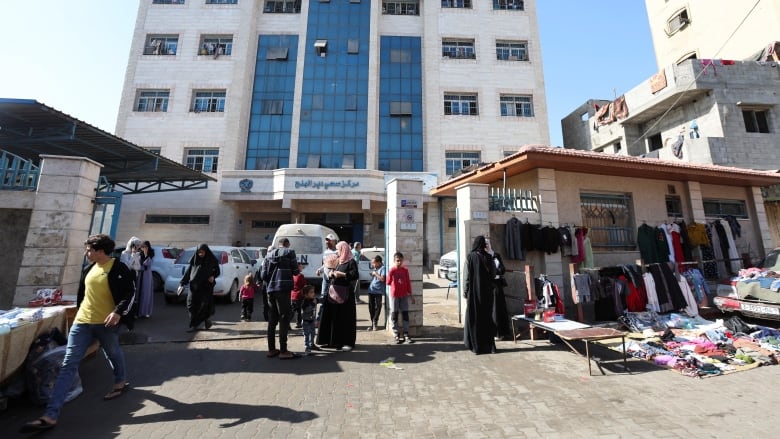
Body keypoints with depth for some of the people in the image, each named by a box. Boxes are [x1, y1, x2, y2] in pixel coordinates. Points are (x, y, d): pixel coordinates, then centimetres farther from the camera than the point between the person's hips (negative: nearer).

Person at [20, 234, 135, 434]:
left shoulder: (118, 268, -15)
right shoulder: (89, 268, 8)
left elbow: (130, 293, -19)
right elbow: (82, 293, 22)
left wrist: (118, 312, -30)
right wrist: (80, 311, 21)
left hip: (106, 323, -6)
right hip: (82, 322, 6)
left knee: (113, 353, 15)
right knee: (68, 364, 1)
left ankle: (121, 382, 41)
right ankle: (50, 415, 4)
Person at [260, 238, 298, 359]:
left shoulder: (268, 255, 16)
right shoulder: (289, 252, 0)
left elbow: (263, 275, 10)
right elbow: (295, 271, -2)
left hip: (271, 290, 6)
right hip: (283, 289, -6)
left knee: (272, 320, 14)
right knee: (284, 319, 0)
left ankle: (271, 349, 20)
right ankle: (283, 351, 2)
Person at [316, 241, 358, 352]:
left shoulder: (351, 261, -7)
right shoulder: (338, 261, 17)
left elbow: (355, 275, -17)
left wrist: (342, 274, -17)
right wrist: (331, 273, 4)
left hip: (345, 293, -7)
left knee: (345, 317, -3)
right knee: (331, 316, 8)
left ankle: (348, 342, 6)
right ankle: (332, 340, 21)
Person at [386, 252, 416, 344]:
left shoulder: (405, 270, -1)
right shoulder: (392, 271, -11)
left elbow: (408, 283, 4)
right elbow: (388, 282, -7)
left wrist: (410, 295, 5)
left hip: (404, 296, 3)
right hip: (394, 296, -3)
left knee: (405, 315, 6)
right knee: (394, 316, 5)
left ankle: (406, 335, 15)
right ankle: (397, 336, 16)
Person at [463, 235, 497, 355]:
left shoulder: (470, 257, -10)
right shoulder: (488, 257, -1)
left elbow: (467, 276, -10)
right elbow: (493, 274, 5)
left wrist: (465, 291, -2)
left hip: (474, 291, -3)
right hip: (487, 291, 3)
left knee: (474, 317, 6)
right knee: (487, 316, 13)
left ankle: (476, 346, 10)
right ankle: (489, 345, 19)